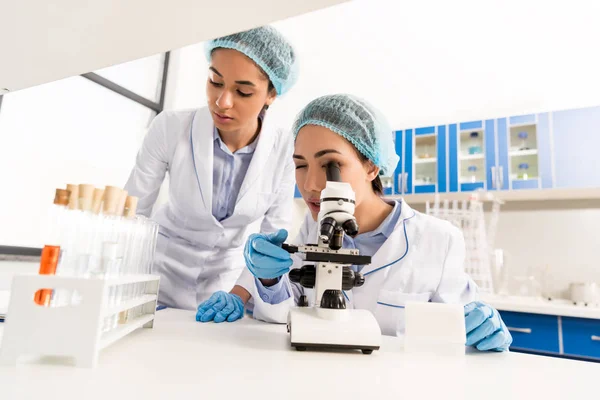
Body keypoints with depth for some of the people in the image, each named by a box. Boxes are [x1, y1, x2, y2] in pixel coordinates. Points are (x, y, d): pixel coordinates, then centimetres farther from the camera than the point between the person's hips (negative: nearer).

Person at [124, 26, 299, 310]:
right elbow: (130, 212, -10)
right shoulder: (170, 128, -20)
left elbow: (275, 235, -9)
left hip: (228, 275, 2)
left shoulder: (286, 152, -18)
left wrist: (240, 293, -19)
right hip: (161, 267, -1)